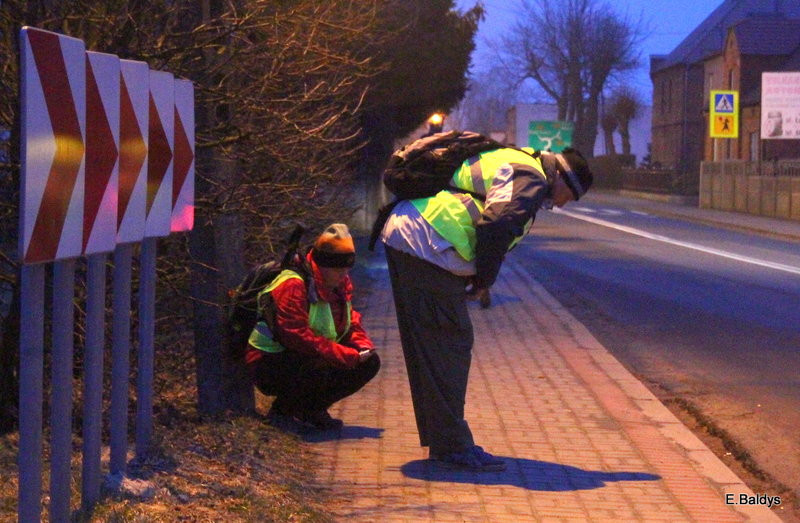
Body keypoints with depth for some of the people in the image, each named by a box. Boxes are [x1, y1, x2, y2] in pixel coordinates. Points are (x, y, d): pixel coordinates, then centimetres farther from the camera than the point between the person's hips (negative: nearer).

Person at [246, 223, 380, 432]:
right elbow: (299, 337, -31)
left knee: (370, 363, -2)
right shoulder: (292, 286, -24)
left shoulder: (340, 285, 5)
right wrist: (348, 355, -31)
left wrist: (362, 344, -7)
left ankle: (312, 410, 7)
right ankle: (281, 411, -10)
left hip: (303, 360, 9)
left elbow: (350, 321, 17)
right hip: (269, 364, -9)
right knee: (317, 371, -40)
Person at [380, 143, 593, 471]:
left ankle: (441, 440, 25)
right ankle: (452, 446, -3)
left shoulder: (510, 161, 26)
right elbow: (497, 225, -20)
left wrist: (479, 279, 17)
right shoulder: (532, 177, -6)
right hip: (427, 248, -11)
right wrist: (484, 280, -7)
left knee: (426, 349, 16)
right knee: (450, 346, -6)